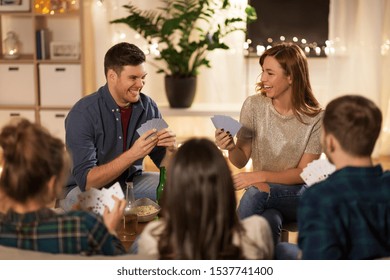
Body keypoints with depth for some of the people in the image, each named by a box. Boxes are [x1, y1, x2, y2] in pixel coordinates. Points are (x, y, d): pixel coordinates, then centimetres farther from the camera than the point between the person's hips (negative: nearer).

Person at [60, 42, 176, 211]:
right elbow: (86, 180, -27)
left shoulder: (148, 107, -7)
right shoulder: (82, 114, -21)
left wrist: (170, 148, -25)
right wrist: (133, 154, -36)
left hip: (131, 181, 5)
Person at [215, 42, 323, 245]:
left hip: (299, 197, -1)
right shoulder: (254, 105, -4)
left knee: (257, 192, -33)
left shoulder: (315, 118, -9)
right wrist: (231, 148, -22)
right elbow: (241, 160, 1)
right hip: (265, 198, 1)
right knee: (269, 221, -35)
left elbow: (303, 173, -9)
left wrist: (261, 176, -24)